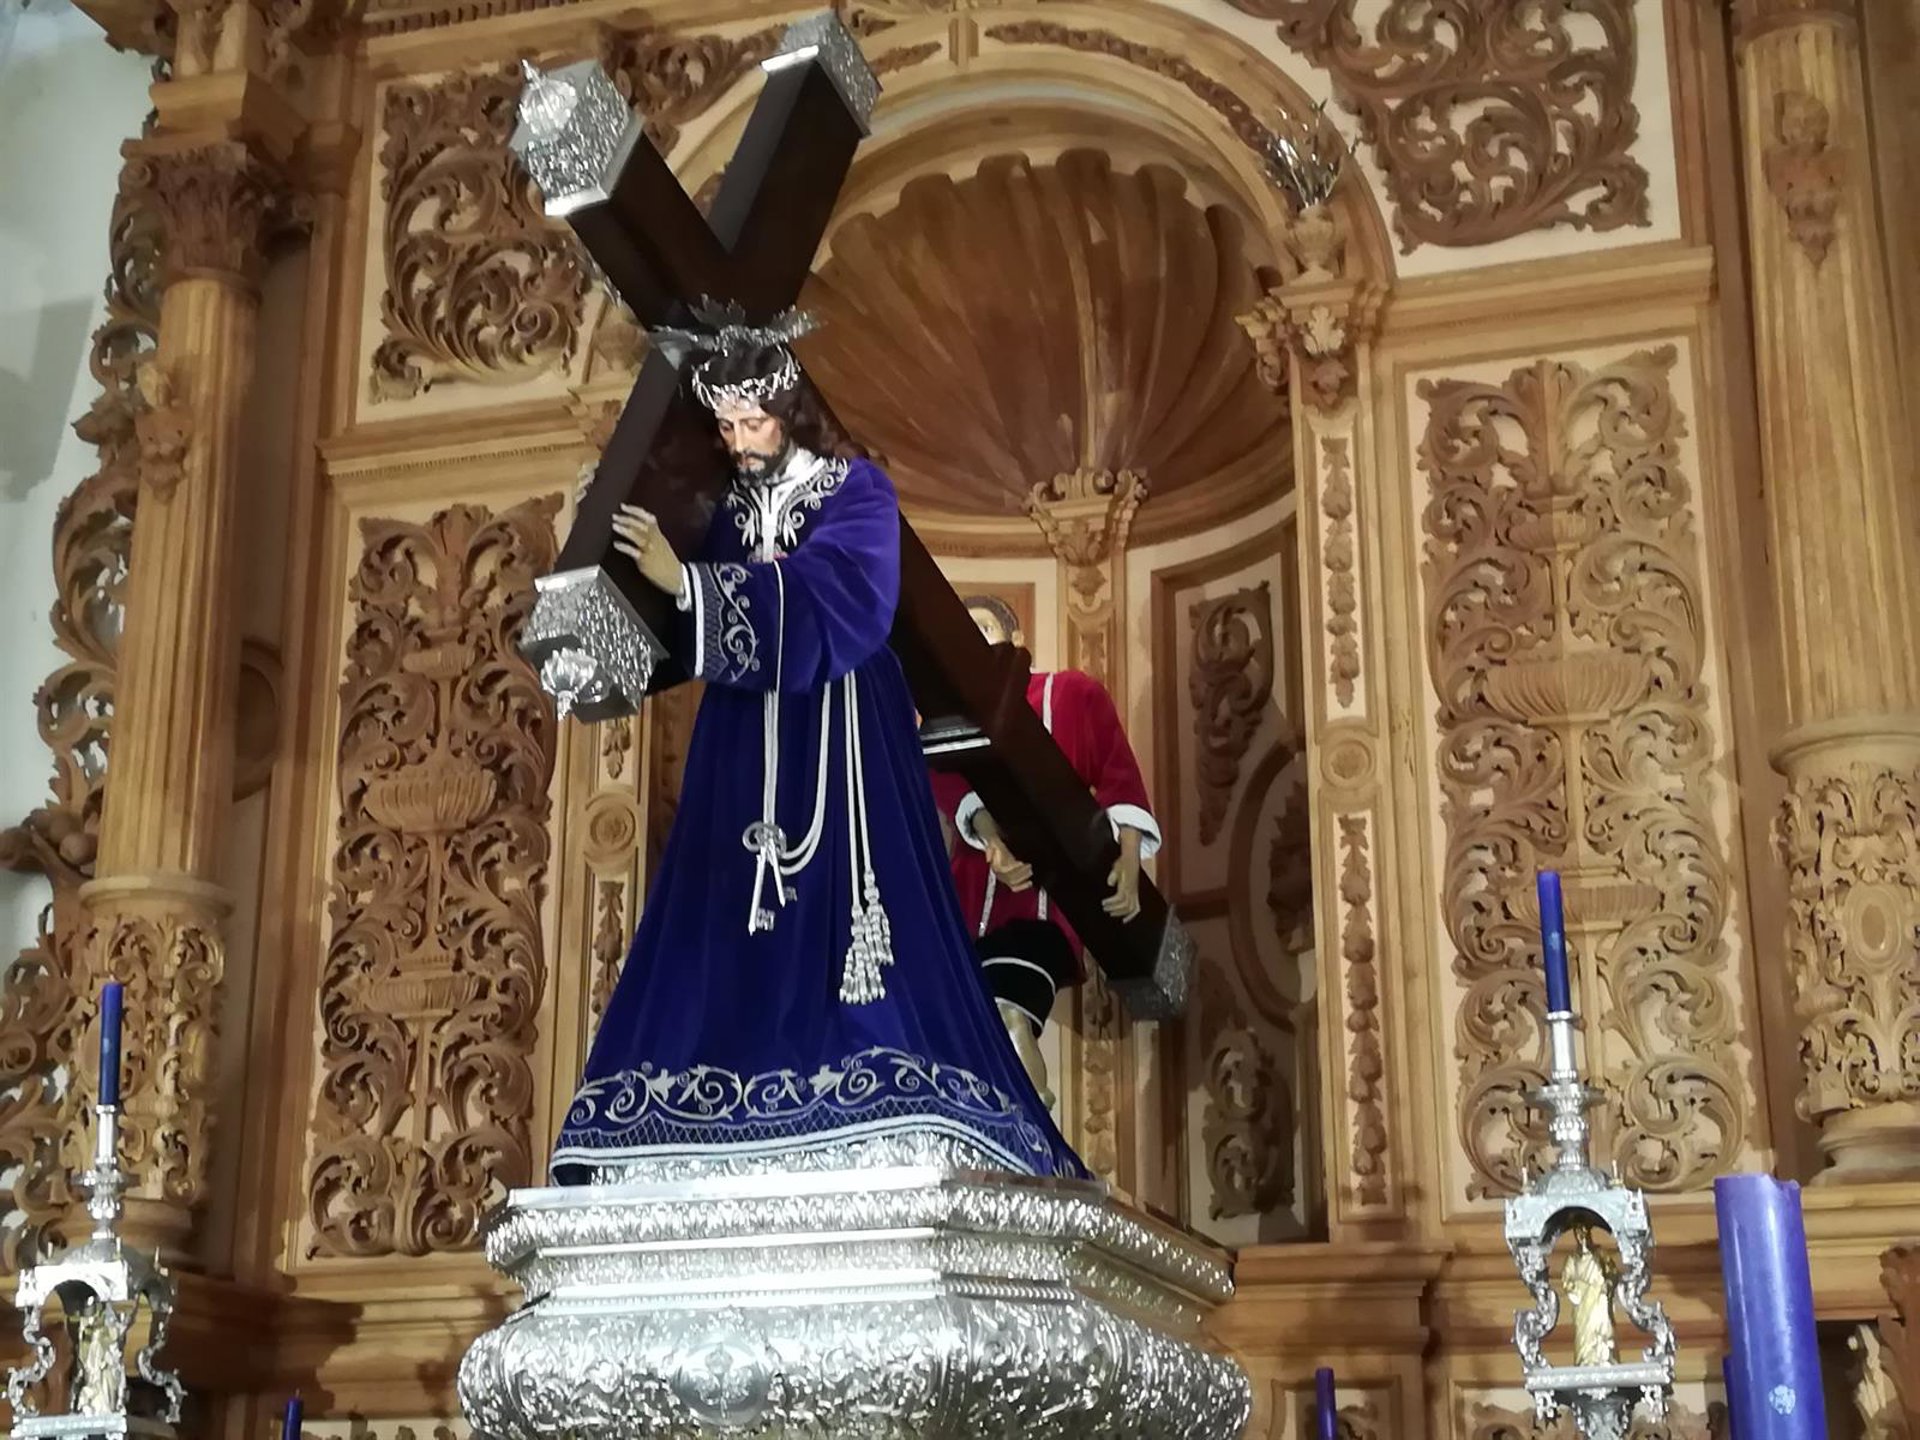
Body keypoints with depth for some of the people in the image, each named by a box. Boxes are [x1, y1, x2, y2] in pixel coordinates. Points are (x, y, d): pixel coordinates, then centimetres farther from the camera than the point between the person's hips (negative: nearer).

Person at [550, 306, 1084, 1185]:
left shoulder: (857, 494, 0)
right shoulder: (731, 511, 17)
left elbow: (824, 605, -18)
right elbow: (685, 638, 12)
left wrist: (684, 580, -25)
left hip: (838, 745, -5)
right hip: (746, 750, 5)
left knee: (838, 918, -15)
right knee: (736, 936, -5)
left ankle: (893, 1129, -17)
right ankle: (746, 1142, -8)